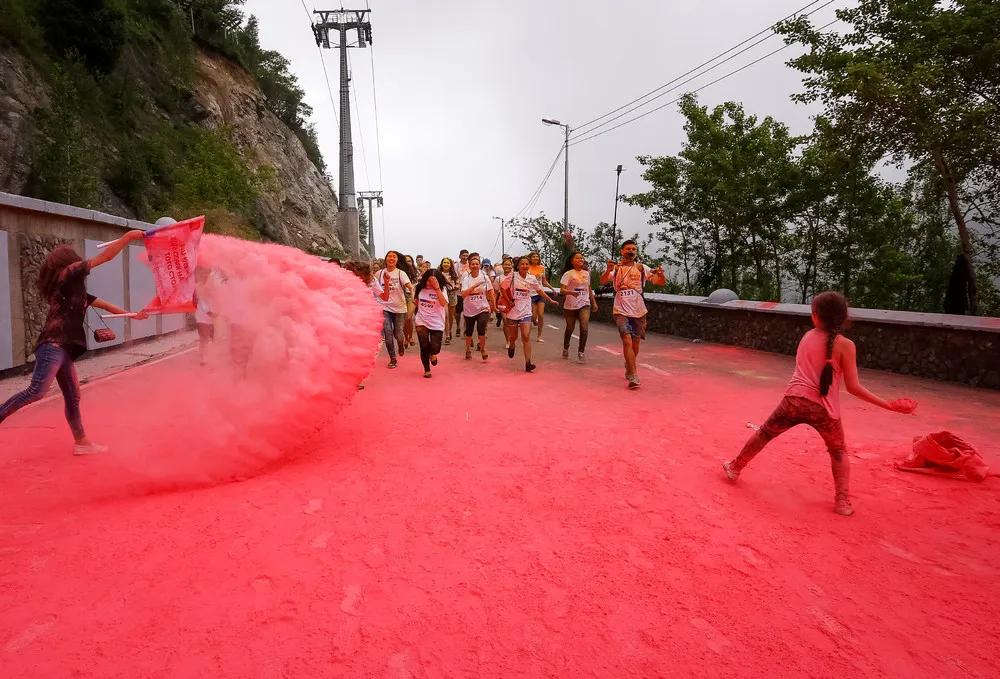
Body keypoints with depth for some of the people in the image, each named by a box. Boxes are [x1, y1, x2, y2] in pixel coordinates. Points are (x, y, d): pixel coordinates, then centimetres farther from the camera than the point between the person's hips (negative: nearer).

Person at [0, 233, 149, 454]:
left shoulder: (74, 289, 24)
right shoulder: (68, 273, 1)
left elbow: (101, 303, 33)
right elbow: (104, 257, -1)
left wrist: (131, 314, 39)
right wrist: (128, 237, 4)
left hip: (62, 347, 10)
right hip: (53, 344, -10)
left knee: (73, 397, 11)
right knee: (37, 392, -20)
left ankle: (81, 442, 18)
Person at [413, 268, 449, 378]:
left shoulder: (441, 290, -8)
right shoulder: (420, 288, -1)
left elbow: (443, 303, -25)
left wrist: (436, 287, -29)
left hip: (437, 323, -2)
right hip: (422, 322, 2)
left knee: (435, 348, -9)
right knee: (424, 347, 1)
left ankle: (432, 354, 30)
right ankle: (427, 370, 23)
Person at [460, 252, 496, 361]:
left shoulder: (484, 277, -5)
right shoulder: (466, 279, -7)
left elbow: (490, 292, 6)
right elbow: (463, 294, -20)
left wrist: (493, 305, 12)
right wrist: (475, 285, -29)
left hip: (483, 308, -1)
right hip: (469, 309, 1)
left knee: (481, 330, -17)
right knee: (469, 332, 12)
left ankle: (483, 349, 9)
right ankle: (468, 351, 36)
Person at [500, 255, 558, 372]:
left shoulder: (532, 278, 1)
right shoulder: (512, 276, -7)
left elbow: (539, 290, 16)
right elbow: (502, 288, -3)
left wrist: (550, 300, 18)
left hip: (525, 312, 1)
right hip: (513, 311, -1)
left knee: (526, 337, -12)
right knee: (513, 337, 12)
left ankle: (528, 363, -10)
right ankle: (511, 345, 50)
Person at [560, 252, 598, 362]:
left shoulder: (586, 273, 10)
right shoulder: (568, 274, -5)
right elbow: (562, 290, -13)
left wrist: (594, 302, 19)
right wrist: (571, 292, -31)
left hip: (584, 304, 3)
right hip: (570, 306, -2)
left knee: (584, 328, -15)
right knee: (570, 329, 11)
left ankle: (581, 352, -3)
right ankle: (565, 349, 35)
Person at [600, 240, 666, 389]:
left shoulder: (642, 268, 7)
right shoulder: (616, 268, 4)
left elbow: (662, 283, 3)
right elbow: (603, 281, -13)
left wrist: (661, 274, -20)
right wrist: (608, 270, -33)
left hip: (638, 311, 3)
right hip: (621, 311, -2)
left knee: (635, 344, 11)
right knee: (627, 341, -16)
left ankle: (629, 367, 37)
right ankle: (633, 377, -15)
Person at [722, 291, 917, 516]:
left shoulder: (807, 337, 6)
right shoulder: (845, 345, -6)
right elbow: (853, 387, -7)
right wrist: (889, 405, -5)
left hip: (794, 400, 2)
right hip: (823, 408, -2)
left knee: (764, 434, 22)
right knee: (839, 452, 22)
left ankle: (735, 468, 33)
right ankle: (843, 501, 18)